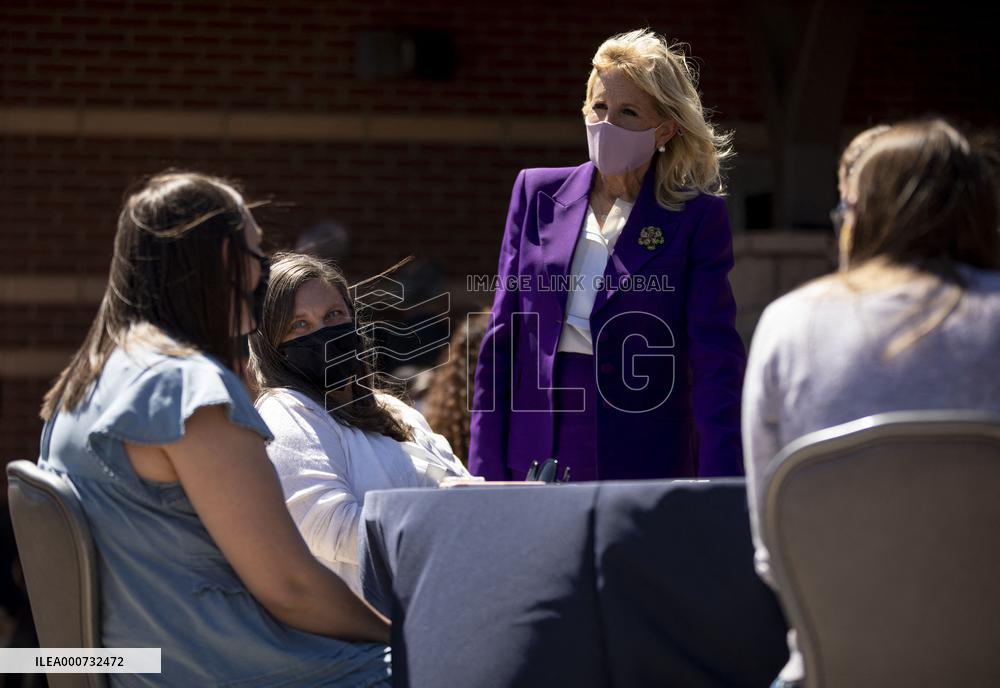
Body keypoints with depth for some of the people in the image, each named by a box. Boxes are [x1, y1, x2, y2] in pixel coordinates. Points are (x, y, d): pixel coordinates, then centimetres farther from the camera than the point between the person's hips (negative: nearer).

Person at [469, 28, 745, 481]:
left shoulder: (697, 217, 0)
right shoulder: (537, 193, 9)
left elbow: (716, 358, -5)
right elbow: (502, 333, 9)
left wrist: (718, 484, -16)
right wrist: (487, 468, 3)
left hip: (645, 460, -2)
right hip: (537, 457, 3)